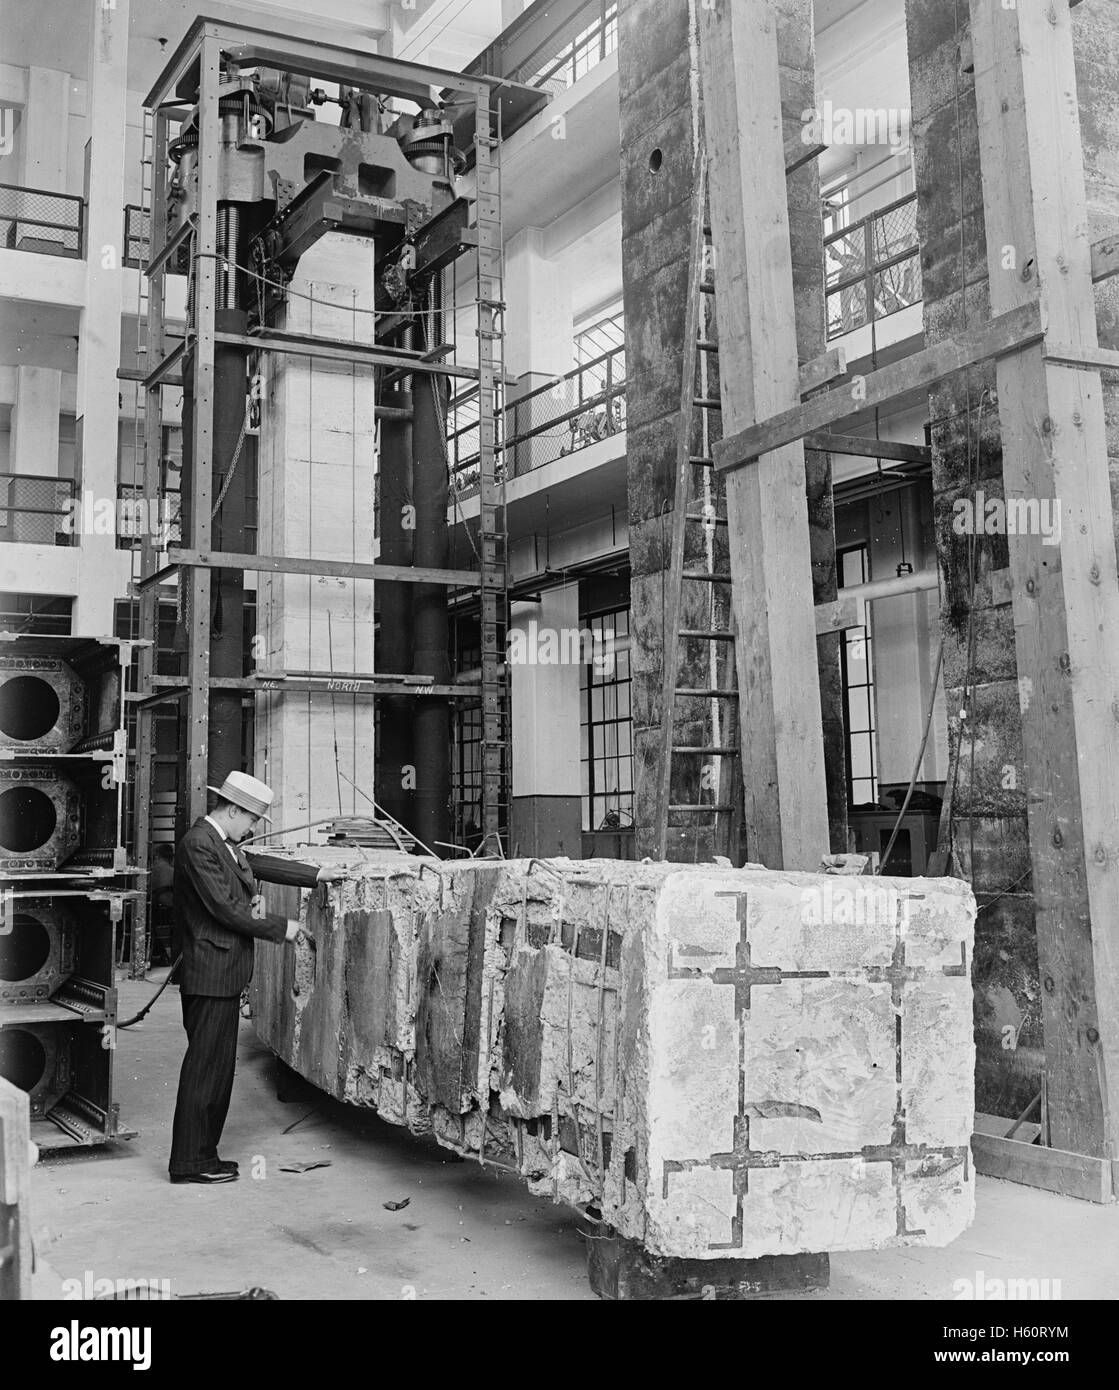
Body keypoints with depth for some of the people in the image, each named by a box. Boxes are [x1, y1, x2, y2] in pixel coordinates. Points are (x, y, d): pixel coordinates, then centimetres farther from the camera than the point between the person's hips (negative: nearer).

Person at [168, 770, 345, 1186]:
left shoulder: (222, 842, 12)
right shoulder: (198, 845, -18)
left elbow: (257, 863, 21)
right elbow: (225, 909, -20)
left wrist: (315, 875, 9)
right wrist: (280, 928, -12)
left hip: (223, 971, 10)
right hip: (210, 974, -10)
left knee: (218, 1065, 15)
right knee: (205, 1066, -3)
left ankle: (202, 1153, 23)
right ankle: (190, 1162, 5)